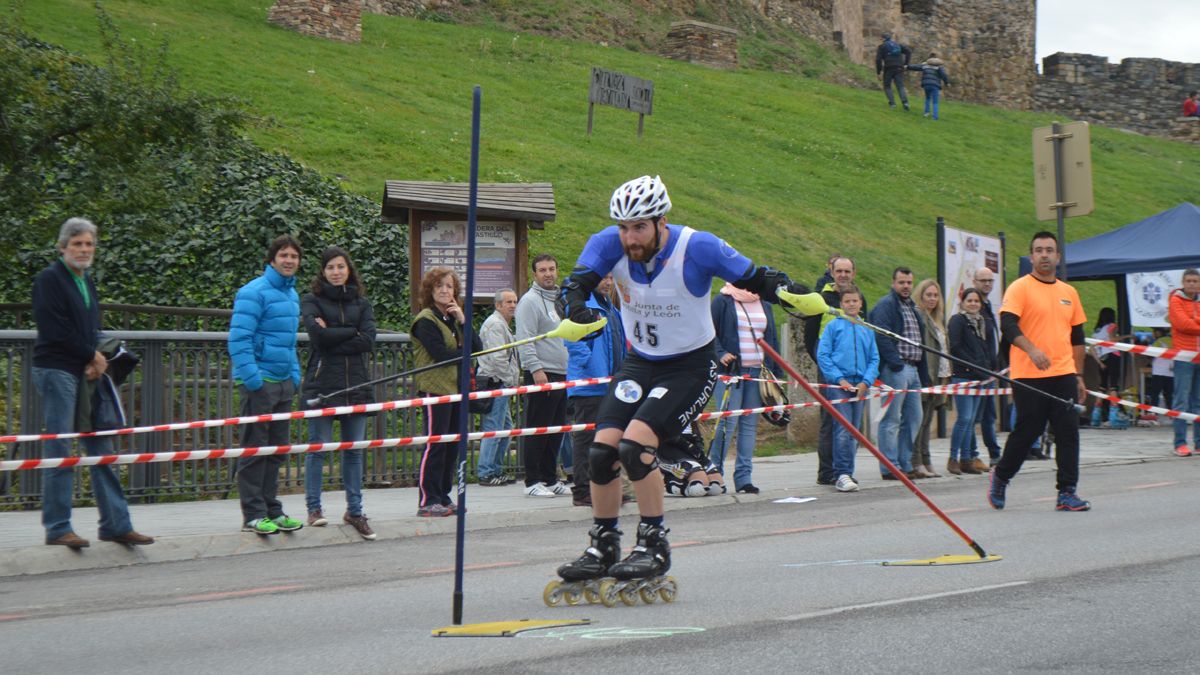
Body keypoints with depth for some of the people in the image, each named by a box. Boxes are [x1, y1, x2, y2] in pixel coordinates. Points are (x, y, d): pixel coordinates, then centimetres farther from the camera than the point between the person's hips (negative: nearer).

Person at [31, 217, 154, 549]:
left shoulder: (86, 281, 18)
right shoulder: (49, 279, -6)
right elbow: (55, 331, -15)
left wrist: (95, 361, -2)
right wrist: (94, 356, -8)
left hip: (88, 372, 8)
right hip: (57, 372, -8)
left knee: (102, 451, 7)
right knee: (59, 452, -6)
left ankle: (116, 524, 11)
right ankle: (57, 527, -1)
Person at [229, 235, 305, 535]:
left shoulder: (292, 294, 16)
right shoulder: (254, 292, -11)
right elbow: (239, 339, -17)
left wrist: (295, 375, 15)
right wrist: (253, 380, -21)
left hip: (284, 382, 8)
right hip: (259, 381, -8)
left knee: (277, 449, 12)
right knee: (255, 449, -3)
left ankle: (272, 509, 20)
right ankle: (254, 515, 1)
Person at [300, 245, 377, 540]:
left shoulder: (361, 302, 13)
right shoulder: (312, 300, 4)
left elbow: (368, 341, -2)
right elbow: (319, 334, -13)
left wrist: (333, 337, -8)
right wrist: (352, 332, -5)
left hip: (356, 385, 3)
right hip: (322, 385, -3)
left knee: (354, 450, 6)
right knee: (318, 447, -2)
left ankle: (354, 510, 13)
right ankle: (314, 508, 7)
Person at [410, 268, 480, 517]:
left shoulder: (455, 318, 17)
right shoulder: (426, 320, -7)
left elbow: (476, 347, 7)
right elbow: (441, 354, -16)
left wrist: (463, 321, -4)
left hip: (457, 388, 8)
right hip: (435, 388, -8)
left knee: (452, 444, 8)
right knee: (435, 445, -8)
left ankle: (443, 496, 15)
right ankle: (427, 501, -6)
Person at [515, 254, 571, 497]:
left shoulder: (560, 300, 19)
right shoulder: (530, 300, -7)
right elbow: (525, 339, -15)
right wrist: (536, 369, -22)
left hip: (562, 374, 8)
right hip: (541, 374, -8)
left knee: (556, 431, 11)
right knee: (538, 430, -6)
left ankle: (550, 479, 18)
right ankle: (533, 481, -2)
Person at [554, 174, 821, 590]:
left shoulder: (697, 248, -21)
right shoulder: (609, 244, -12)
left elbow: (755, 279, -14)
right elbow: (576, 282, -23)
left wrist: (799, 296, -32)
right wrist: (577, 310, -46)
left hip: (690, 366, -4)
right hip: (639, 362, 5)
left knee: (635, 443, -23)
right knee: (602, 449, -8)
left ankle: (655, 547, -8)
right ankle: (603, 549, 11)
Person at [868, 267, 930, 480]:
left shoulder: (912, 307, 22)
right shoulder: (886, 305, -7)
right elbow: (882, 336, -18)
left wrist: (923, 373, 19)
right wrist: (895, 363, -23)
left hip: (913, 368, 9)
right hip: (895, 369, -9)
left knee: (914, 418, 11)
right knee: (892, 420, -6)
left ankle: (904, 464, 18)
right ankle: (890, 468, -4)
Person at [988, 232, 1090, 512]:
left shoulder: (1069, 292, 15)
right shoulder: (1020, 288, -3)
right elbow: (1008, 325, -16)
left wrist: (1079, 376, 19)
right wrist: (1032, 350, -31)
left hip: (1064, 375, 5)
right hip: (1029, 376, -5)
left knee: (1068, 432, -1)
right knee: (1026, 431, 0)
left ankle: (1067, 493, 2)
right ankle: (1000, 477, 23)